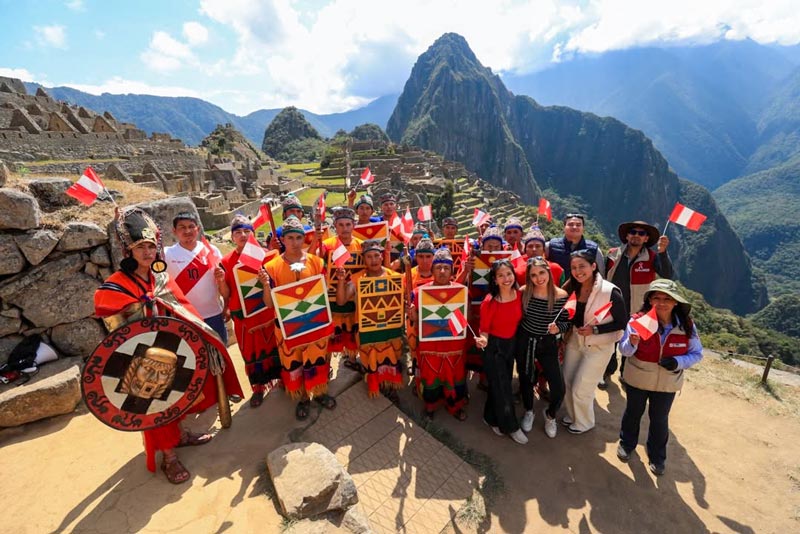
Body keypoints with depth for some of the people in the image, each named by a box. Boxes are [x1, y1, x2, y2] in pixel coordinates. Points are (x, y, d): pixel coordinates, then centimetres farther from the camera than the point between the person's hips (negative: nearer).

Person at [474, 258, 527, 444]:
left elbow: (519, 320, 7)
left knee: (500, 385, 20)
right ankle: (510, 426, 29)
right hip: (494, 346, -5)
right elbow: (484, 330, -14)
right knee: (503, 388, 5)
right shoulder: (489, 302, -23)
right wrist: (482, 340, -34)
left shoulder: (520, 294, -9)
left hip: (512, 344, 5)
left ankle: (492, 418, 42)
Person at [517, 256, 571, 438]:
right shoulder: (524, 292, -13)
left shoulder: (562, 296, -15)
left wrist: (558, 327, -24)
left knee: (559, 388, -4)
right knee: (525, 380, 17)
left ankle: (550, 415, 31)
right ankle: (528, 412, 47)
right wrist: (515, 341, -6)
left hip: (548, 344, 0)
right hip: (525, 341, 1)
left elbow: (567, 323, -4)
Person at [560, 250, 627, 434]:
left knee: (580, 389, 5)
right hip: (575, 341, 5)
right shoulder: (573, 289, -5)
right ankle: (573, 416, 40)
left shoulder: (610, 292, -22)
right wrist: (566, 335, 0)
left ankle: (584, 423, 33)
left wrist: (595, 330, -22)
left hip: (598, 347, -5)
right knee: (567, 383, 13)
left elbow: (622, 323, -14)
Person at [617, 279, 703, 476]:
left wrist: (678, 362, -22)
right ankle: (627, 443, 48)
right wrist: (631, 343, -40)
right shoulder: (638, 320, -22)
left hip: (667, 383, 1)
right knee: (633, 412, 21)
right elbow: (624, 351, -17)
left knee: (659, 419, 19)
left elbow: (697, 353, -3)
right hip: (637, 379, -1)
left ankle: (657, 456, 45)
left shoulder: (686, 326, -16)